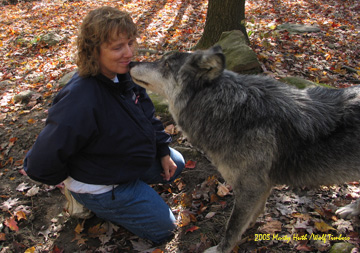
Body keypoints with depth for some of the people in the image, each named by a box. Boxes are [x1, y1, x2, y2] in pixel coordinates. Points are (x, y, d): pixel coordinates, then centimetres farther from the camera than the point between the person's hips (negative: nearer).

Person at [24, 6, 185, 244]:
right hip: (100, 185, -8)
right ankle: (94, 203, 11)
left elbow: (146, 115, 7)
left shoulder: (120, 74, -12)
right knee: (163, 227, 3)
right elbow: (41, 164, -31)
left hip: (127, 160, 8)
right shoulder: (81, 102, -38)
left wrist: (163, 151, 3)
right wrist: (74, 179, -12)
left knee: (176, 165, 23)